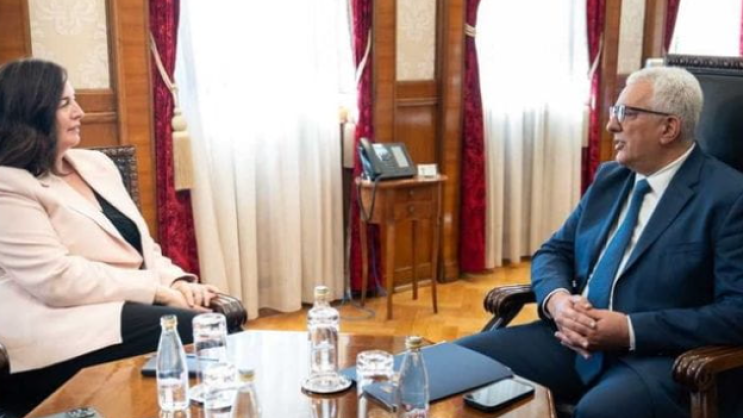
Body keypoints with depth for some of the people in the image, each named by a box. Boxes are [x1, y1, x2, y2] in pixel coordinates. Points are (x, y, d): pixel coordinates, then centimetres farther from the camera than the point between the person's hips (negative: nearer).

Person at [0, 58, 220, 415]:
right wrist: (159, 289, -16)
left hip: (134, 305, 8)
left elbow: (142, 246, 17)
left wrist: (177, 281, -4)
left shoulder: (95, 163, 17)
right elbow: (58, 281, -18)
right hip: (70, 329, -7)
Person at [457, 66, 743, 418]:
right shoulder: (609, 177, 13)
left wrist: (632, 330, -20)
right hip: (576, 339, 6)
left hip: (657, 356, -5)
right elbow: (554, 251, 15)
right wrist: (557, 300, -8)